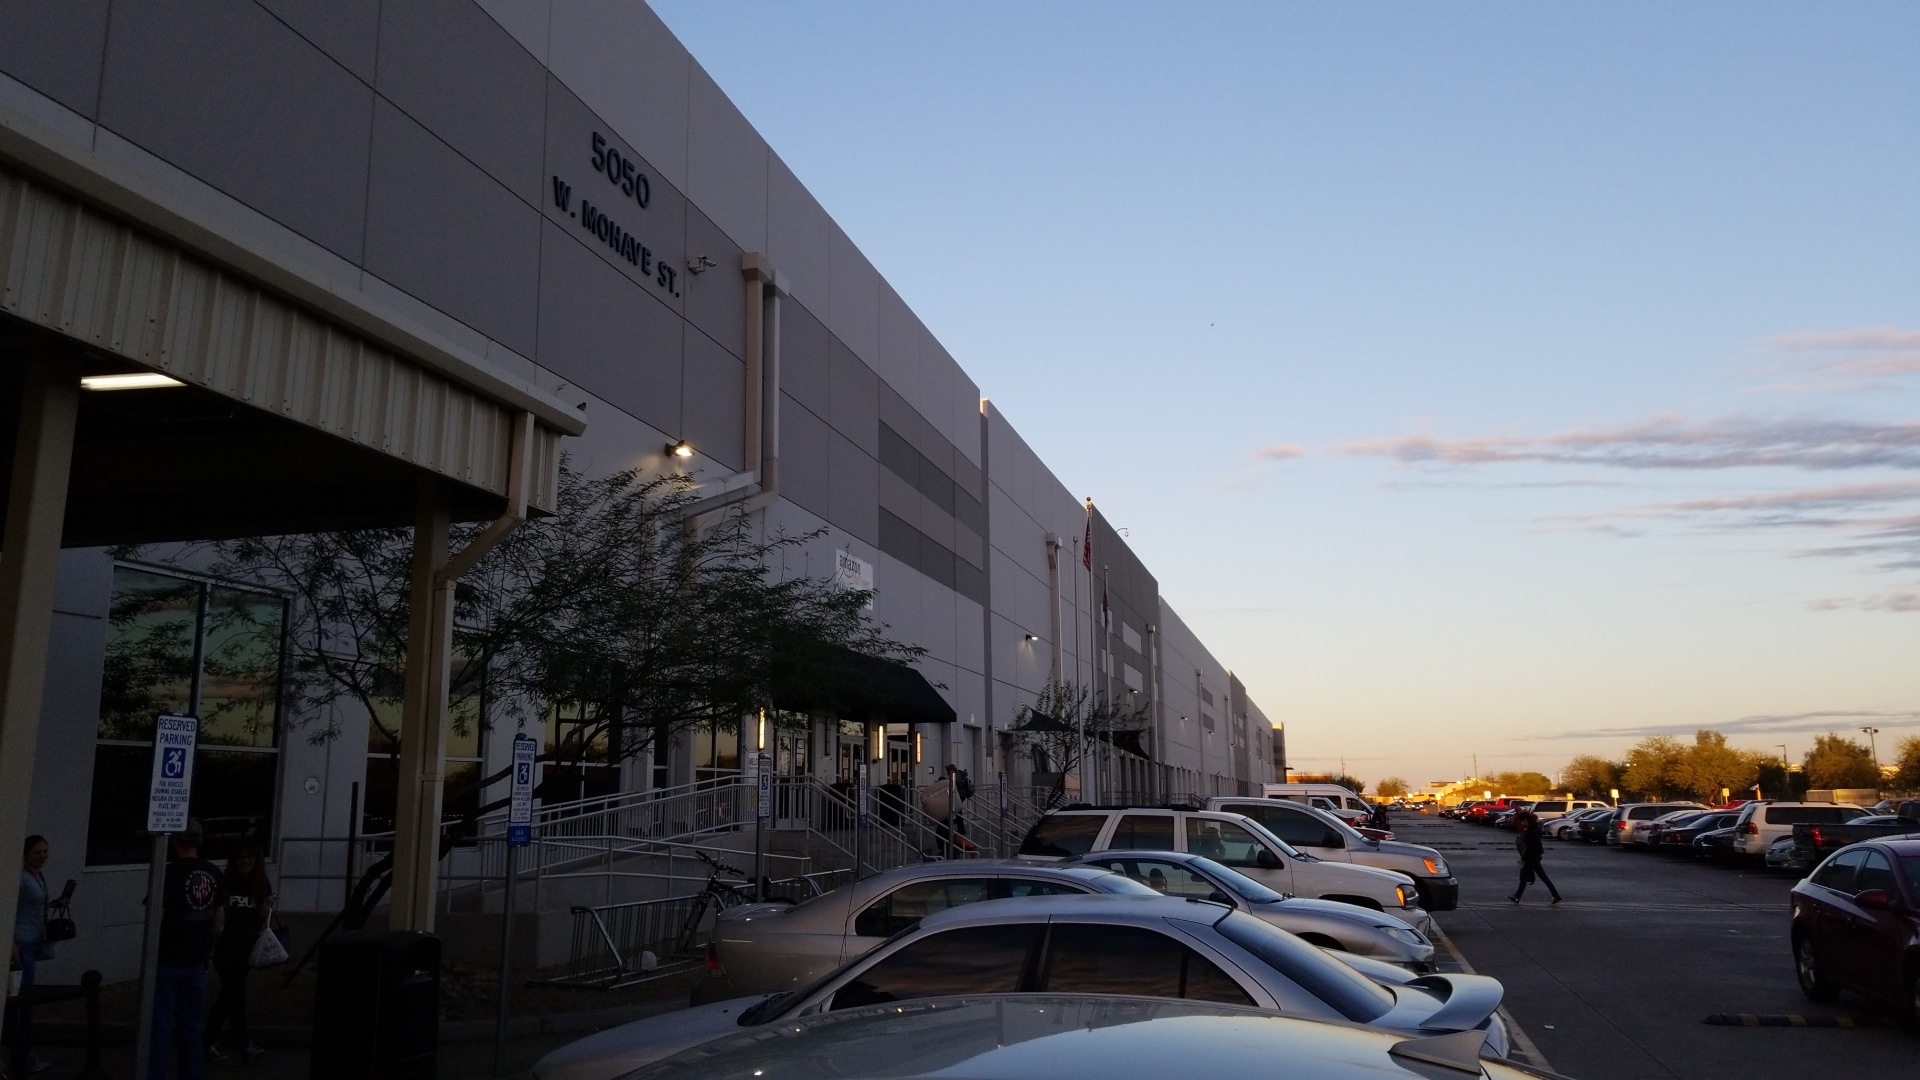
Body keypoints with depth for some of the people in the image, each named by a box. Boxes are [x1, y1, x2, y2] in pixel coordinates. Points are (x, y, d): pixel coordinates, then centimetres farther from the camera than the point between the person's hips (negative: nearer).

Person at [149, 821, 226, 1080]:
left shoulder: (171, 872, -14)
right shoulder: (214, 874, 4)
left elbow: (157, 915, -15)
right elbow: (219, 918, 10)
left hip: (167, 960, -5)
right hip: (195, 960, 5)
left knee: (160, 1025, 0)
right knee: (190, 1025, 13)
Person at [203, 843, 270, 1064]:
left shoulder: (262, 885, 3)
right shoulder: (225, 883, -9)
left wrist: (266, 913, -10)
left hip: (246, 950, 5)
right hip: (226, 949, -5)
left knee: (228, 995, 12)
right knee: (236, 994, -5)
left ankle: (208, 1042, 23)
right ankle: (245, 1045, -1)